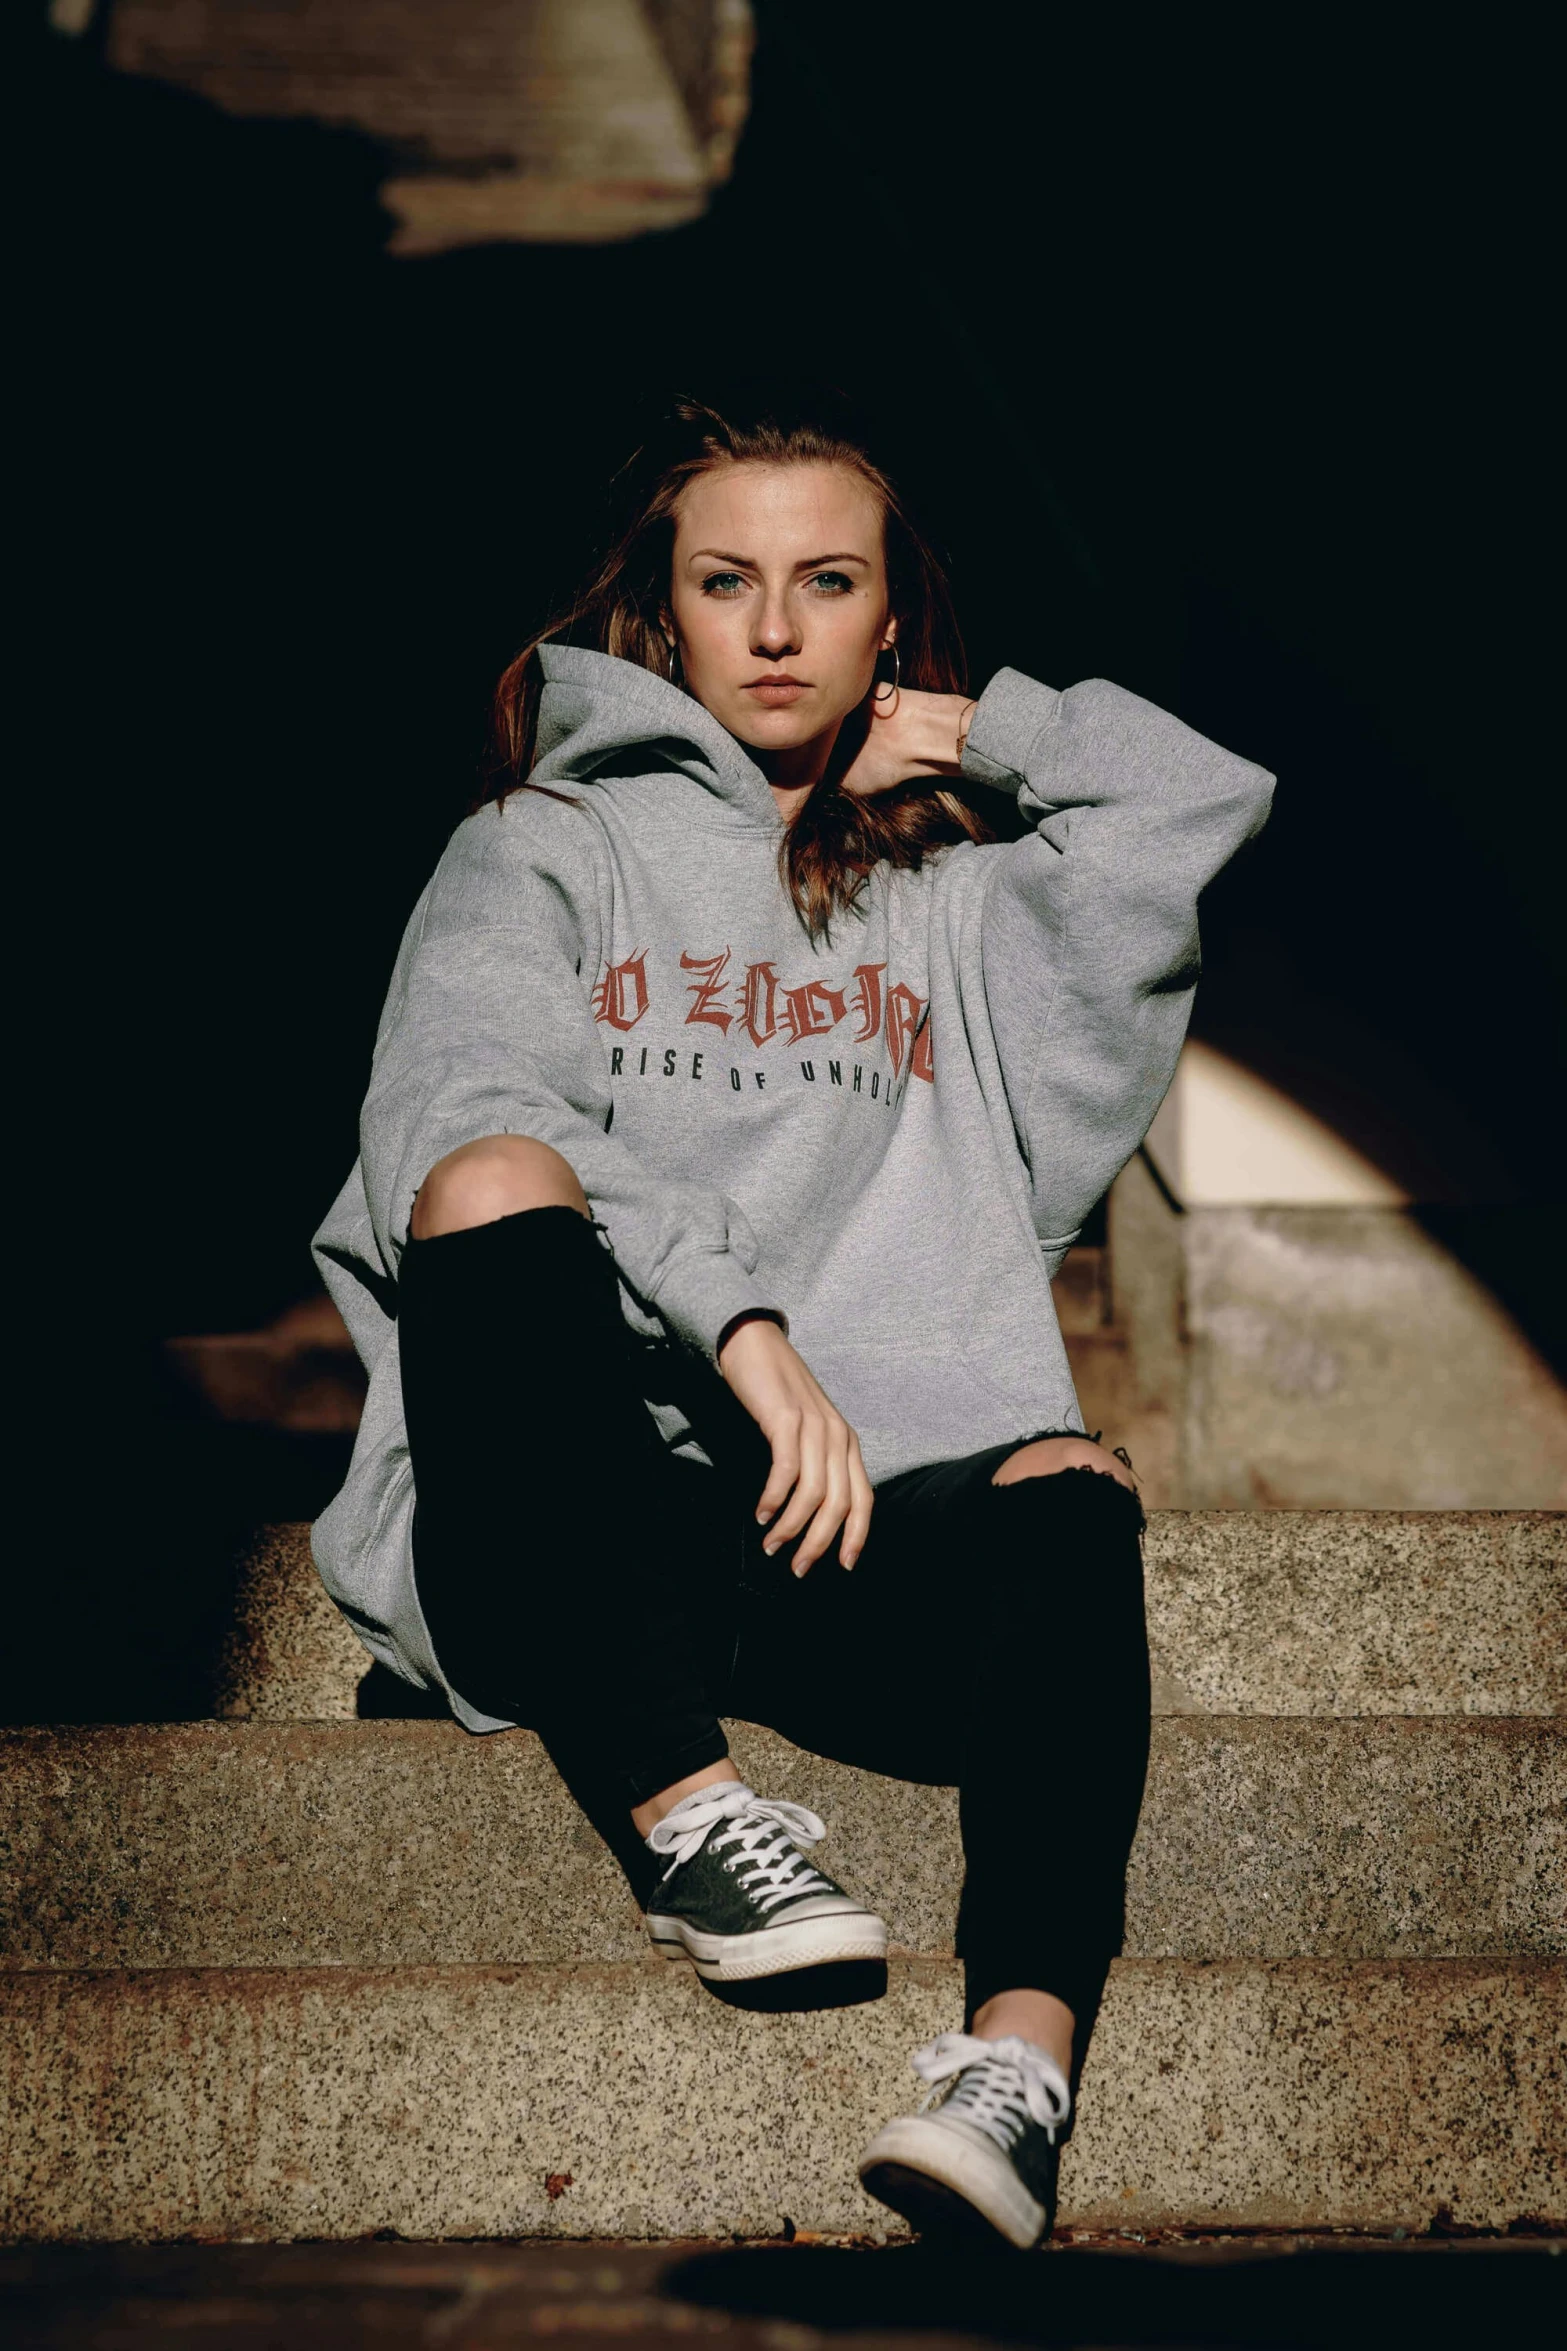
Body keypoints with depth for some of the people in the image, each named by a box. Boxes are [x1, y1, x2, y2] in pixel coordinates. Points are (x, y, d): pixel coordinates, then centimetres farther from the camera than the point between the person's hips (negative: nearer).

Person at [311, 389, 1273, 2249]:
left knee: (1068, 1507, -32)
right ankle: (693, 1820, -38)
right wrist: (742, 1323, -17)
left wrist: (973, 735, 23)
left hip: (859, 1525, 2)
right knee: (499, 1190, -33)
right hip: (566, 1527, -2)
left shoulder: (960, 899, 29)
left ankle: (1022, 2057, -53)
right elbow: (451, 1115, -4)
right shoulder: (547, 853, 16)